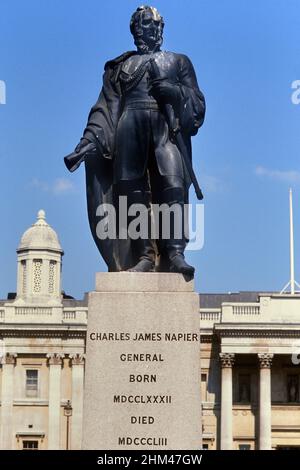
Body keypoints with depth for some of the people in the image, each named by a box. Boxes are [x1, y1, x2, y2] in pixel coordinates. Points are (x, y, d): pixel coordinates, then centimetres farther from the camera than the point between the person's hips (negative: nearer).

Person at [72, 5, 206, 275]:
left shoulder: (178, 62, 25)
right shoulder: (120, 67, 25)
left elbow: (197, 104, 15)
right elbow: (106, 108, 14)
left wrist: (176, 93, -7)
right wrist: (90, 138, -3)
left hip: (167, 126, -1)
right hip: (130, 124, 2)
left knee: (172, 186, -21)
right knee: (133, 191, -12)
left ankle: (175, 254, -29)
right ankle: (144, 256, -15)